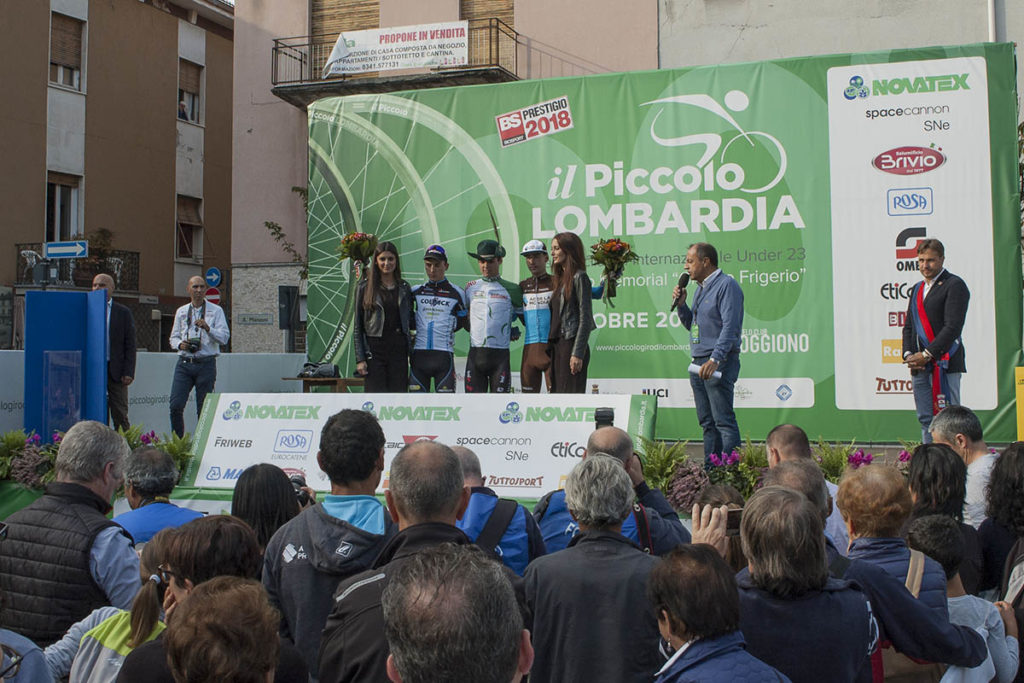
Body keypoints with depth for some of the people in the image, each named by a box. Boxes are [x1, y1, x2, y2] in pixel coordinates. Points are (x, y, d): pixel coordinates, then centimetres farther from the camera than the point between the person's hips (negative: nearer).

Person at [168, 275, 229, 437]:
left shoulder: (216, 311, 5)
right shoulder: (181, 312, 16)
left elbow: (224, 337, -4)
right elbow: (173, 337, 19)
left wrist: (207, 328, -21)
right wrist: (180, 344, -3)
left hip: (206, 364, -2)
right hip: (184, 363, 2)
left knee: (204, 409, 0)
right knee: (176, 405, -8)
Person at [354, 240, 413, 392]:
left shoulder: (404, 288, 10)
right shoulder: (365, 287, 2)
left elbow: (410, 322, 14)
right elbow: (357, 326, 0)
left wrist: (411, 353, 5)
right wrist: (360, 359, -6)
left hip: (399, 350, 3)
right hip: (374, 350, -2)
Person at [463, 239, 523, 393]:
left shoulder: (511, 289, 3)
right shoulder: (471, 287, 11)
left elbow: (525, 317, 15)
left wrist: (513, 332, 4)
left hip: (500, 355, -2)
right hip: (475, 354, 2)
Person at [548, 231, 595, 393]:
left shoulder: (579, 277, -7)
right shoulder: (560, 278, 18)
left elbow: (585, 318, -12)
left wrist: (578, 354, -18)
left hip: (571, 344, -8)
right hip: (557, 345, 8)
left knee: (571, 393, -9)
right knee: (557, 392, 8)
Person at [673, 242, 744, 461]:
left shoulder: (726, 285, -9)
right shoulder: (701, 288, 19)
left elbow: (730, 327, -19)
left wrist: (715, 360, -28)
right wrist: (680, 304, 8)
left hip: (719, 362, -9)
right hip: (698, 363, 9)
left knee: (724, 421, -10)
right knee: (707, 422, 10)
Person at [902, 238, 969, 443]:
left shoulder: (954, 285, -5)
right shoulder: (917, 289, 19)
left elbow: (953, 327, -14)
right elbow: (908, 326, 19)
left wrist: (927, 355, -16)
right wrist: (908, 354, 1)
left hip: (944, 363, -7)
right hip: (919, 366, 7)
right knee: (925, 419, 10)